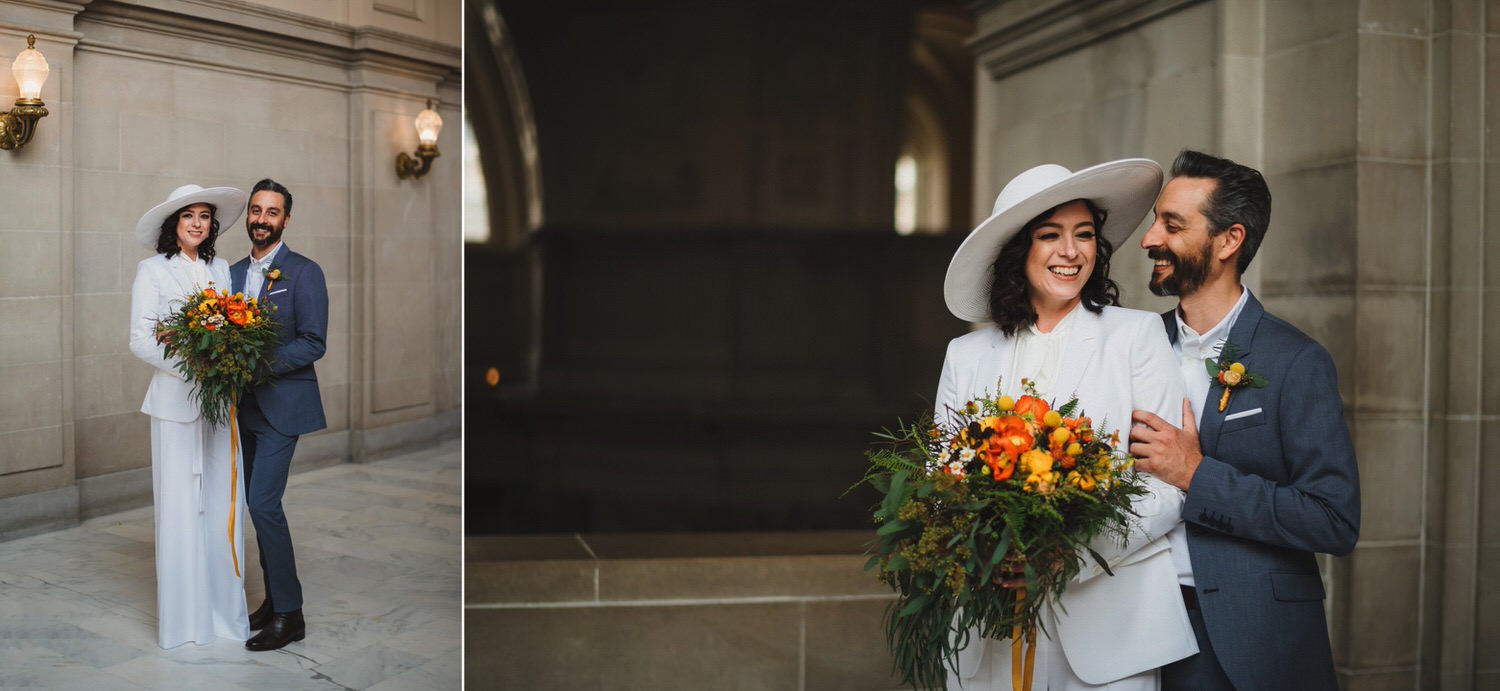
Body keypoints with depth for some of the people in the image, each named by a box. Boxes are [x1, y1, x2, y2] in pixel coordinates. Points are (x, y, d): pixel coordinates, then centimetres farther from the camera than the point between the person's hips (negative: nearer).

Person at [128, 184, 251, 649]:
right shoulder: (153, 270, -1)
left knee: (222, 502, 5)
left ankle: (223, 606, 15)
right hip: (176, 401, -4)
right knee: (180, 506, 0)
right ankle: (183, 617, 10)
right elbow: (140, 340, -6)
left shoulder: (219, 269, 13)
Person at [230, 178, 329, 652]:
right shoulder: (234, 272, 13)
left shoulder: (304, 272, -7)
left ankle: (289, 615, -2)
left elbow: (313, 344, -13)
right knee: (257, 505, 11)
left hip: (281, 404, -7)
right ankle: (274, 599, 23)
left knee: (263, 503, -12)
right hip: (245, 405, 7)